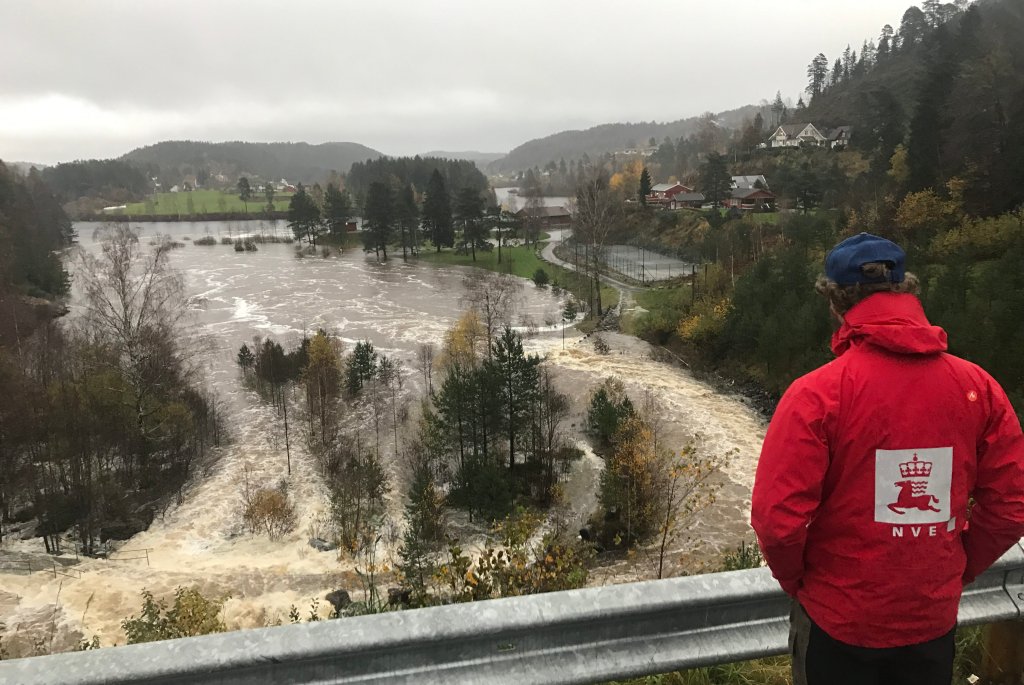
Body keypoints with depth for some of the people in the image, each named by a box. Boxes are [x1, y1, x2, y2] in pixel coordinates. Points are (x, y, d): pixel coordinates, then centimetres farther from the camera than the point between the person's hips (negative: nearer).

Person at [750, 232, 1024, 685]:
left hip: (839, 620, -3)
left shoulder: (817, 394, -23)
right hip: (935, 618, 4)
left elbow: (777, 518, -23)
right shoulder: (978, 386, -10)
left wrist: (795, 579, -4)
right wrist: (959, 571, 11)